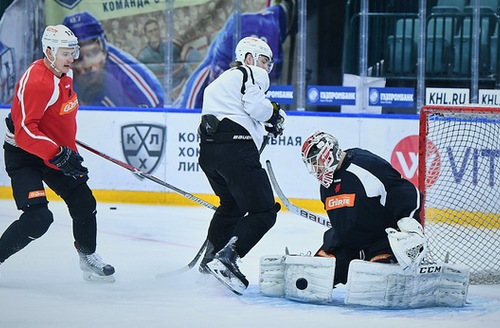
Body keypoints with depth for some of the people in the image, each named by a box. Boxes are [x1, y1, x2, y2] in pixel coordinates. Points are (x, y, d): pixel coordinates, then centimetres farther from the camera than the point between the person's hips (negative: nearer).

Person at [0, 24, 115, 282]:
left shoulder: (65, 73, 2)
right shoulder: (36, 82, -28)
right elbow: (24, 131, -34)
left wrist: (68, 150, 25)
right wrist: (58, 154, -38)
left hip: (57, 153, 9)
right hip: (23, 155, -9)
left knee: (84, 203, 11)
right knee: (38, 218, -20)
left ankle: (88, 259, 29)